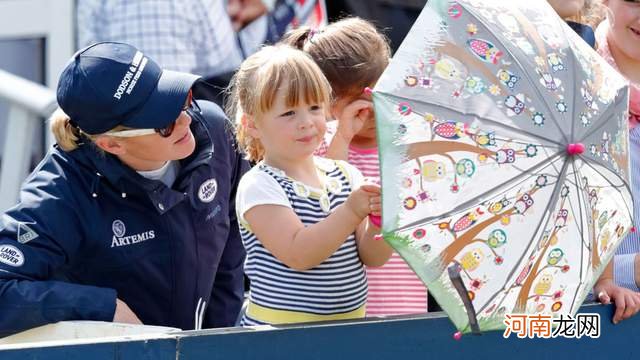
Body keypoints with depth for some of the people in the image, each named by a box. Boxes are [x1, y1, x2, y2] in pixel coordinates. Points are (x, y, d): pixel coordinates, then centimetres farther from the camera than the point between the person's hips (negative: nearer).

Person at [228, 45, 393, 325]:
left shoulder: (346, 175, 9)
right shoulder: (257, 187, -7)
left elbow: (372, 258, 6)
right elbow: (297, 255, -18)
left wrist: (377, 219, -14)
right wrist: (351, 211, -23)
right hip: (279, 332, -7)